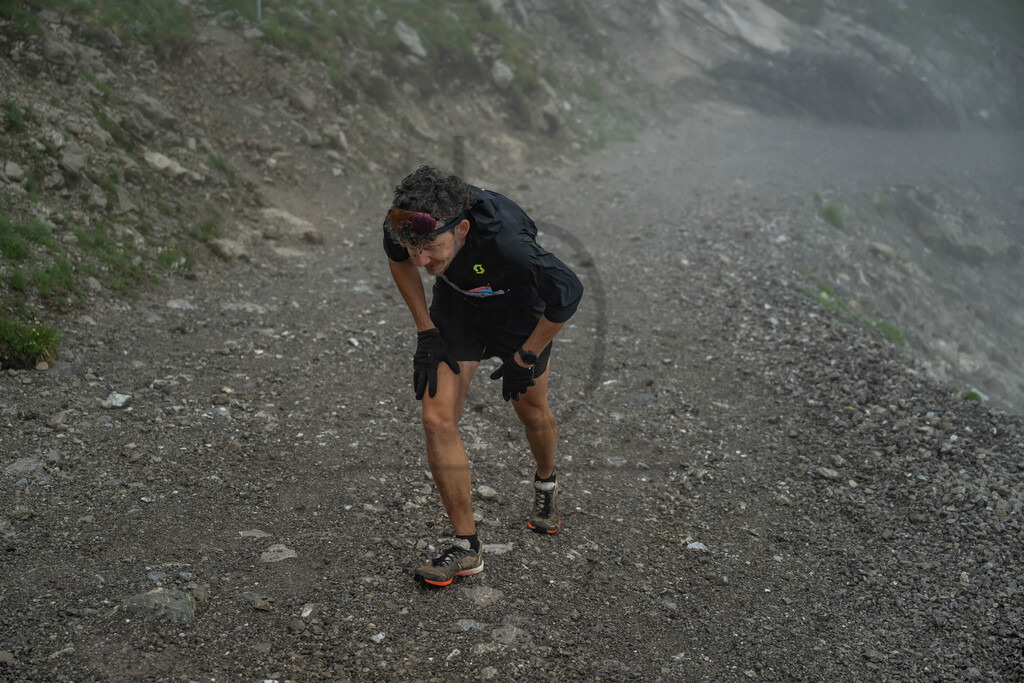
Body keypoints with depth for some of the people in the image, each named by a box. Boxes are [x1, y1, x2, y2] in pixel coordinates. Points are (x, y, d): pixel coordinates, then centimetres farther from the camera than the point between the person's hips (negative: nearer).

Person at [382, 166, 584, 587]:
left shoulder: (504, 241, -44)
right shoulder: (402, 225, -31)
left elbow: (568, 293, -27)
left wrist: (526, 357, -17)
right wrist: (426, 331, -7)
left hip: (519, 306, -3)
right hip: (457, 302, 3)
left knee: (532, 412, 14)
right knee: (437, 419, -10)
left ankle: (546, 482, 50)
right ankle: (467, 547, 2)